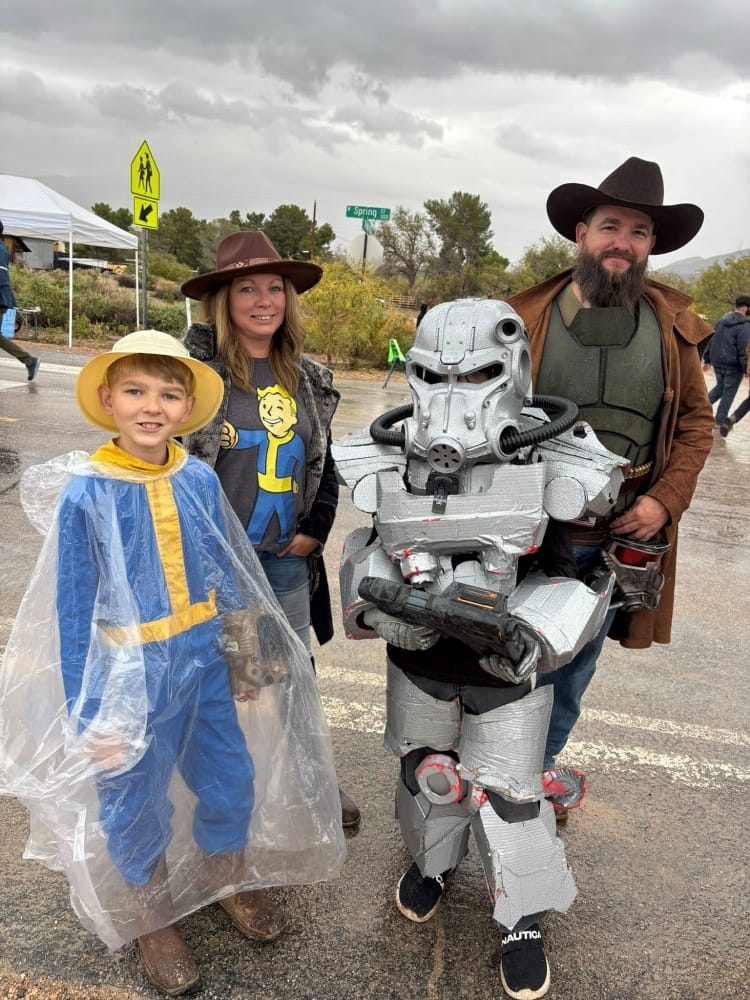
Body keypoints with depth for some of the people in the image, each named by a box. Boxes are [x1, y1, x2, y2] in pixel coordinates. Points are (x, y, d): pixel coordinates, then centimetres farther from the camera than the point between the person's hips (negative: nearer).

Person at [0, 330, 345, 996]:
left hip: (203, 665, 4)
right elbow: (74, 612, -12)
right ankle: (153, 917, 44)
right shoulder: (85, 493, -17)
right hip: (131, 677, -3)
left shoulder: (200, 480, -7)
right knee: (136, 805, 15)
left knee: (232, 784, 18)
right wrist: (88, 715, -9)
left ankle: (227, 880, 49)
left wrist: (243, 657, 13)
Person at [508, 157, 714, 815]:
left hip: (619, 540, 3)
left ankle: (541, 762, 43)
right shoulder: (524, 318, -8)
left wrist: (665, 500, -7)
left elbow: (696, 422, 7)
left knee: (574, 668, 19)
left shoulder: (673, 328, 1)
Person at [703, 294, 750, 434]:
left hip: (717, 362, 7)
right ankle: (721, 420, 11)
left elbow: (712, 340, 13)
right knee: (729, 391, 6)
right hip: (733, 365, -7)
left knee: (720, 386, 25)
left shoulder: (722, 320, 6)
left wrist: (707, 358, 21)